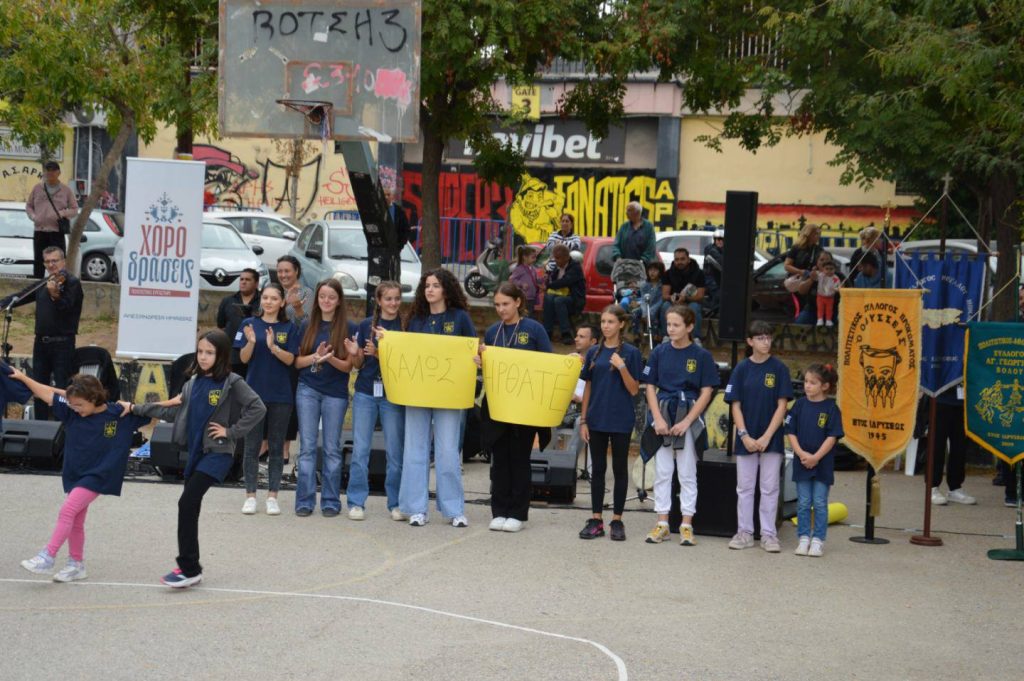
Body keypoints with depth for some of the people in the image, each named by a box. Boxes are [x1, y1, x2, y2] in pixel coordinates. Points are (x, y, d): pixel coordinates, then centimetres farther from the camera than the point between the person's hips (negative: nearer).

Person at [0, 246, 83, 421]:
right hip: (41, 342, 7)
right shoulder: (41, 285, 12)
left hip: (62, 343, -7)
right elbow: (19, 297, 12)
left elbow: (66, 306, -22)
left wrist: (54, 295, -42)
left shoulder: (72, 282, -6)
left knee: (62, 387, -7)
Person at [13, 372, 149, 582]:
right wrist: (23, 377, 1)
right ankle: (76, 565, 26)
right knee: (76, 521, 13)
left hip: (97, 476, -6)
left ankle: (47, 558, -17)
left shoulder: (121, 415, -12)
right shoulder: (71, 412, -4)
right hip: (74, 474, 6)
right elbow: (48, 394, 0)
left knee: (67, 511, -18)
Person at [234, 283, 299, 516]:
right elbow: (244, 358, -2)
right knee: (252, 446, 2)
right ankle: (250, 496, 8)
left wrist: (273, 347, -22)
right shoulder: (249, 324, 3)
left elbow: (290, 359, -5)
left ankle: (272, 496, 10)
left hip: (281, 396, 0)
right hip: (254, 392, 0)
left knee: (276, 447, 5)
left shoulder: (289, 328, 3)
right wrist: (251, 342, -21)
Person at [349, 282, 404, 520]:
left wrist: (378, 353, -15)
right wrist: (354, 353, -12)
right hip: (366, 392, 1)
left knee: (396, 451, 1)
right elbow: (359, 364, 11)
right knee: (360, 449, 1)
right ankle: (356, 502, 7)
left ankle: (396, 503, 10)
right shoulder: (366, 325, 7)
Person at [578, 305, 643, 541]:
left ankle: (617, 520, 11)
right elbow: (588, 388, 9)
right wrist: (583, 420, 5)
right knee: (598, 469, 7)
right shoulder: (594, 353, 6)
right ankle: (596, 519, 12)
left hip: (620, 421, -3)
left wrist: (622, 367, -20)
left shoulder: (631, 353, -4)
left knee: (619, 469, 4)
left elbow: (634, 390, -6)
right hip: (597, 420, 3)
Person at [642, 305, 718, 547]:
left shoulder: (701, 356, -4)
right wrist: (658, 419, -8)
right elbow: (650, 387, 4)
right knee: (662, 472, 6)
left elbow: (706, 393, -5)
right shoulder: (659, 352, 3)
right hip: (663, 416, 2)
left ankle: (686, 526, 9)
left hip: (689, 419, -2)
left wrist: (686, 422, -12)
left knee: (687, 474, 4)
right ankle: (662, 524, 12)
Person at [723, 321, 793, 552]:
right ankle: (744, 532, 15)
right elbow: (735, 405, 1)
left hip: (771, 439, -1)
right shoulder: (741, 369, 1)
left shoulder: (779, 368, -3)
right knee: (744, 487, 7)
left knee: (770, 488, 3)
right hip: (746, 439, 2)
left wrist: (766, 437, -12)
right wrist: (744, 436, -10)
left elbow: (781, 405, -5)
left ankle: (768, 534, 10)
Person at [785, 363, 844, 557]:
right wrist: (801, 453, -12)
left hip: (823, 464, -2)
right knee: (803, 503, 7)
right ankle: (804, 538, 14)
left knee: (820, 503, 2)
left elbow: (832, 437, -9)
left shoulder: (831, 408, -5)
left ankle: (818, 540, 8)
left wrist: (816, 457, -16)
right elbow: (791, 432, 2)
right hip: (801, 462, 2)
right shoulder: (800, 405, 2)